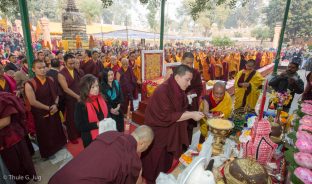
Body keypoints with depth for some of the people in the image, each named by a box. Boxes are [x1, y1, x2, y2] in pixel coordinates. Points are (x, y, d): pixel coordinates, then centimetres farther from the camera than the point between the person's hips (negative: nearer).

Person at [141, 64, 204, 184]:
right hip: (158, 133, -7)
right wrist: (191, 115, -25)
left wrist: (193, 113, -10)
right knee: (156, 162, 14)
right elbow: (168, 116, -29)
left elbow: (179, 111, 6)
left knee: (166, 160, 24)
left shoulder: (178, 91, -1)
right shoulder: (162, 91, -28)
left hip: (170, 133, 8)